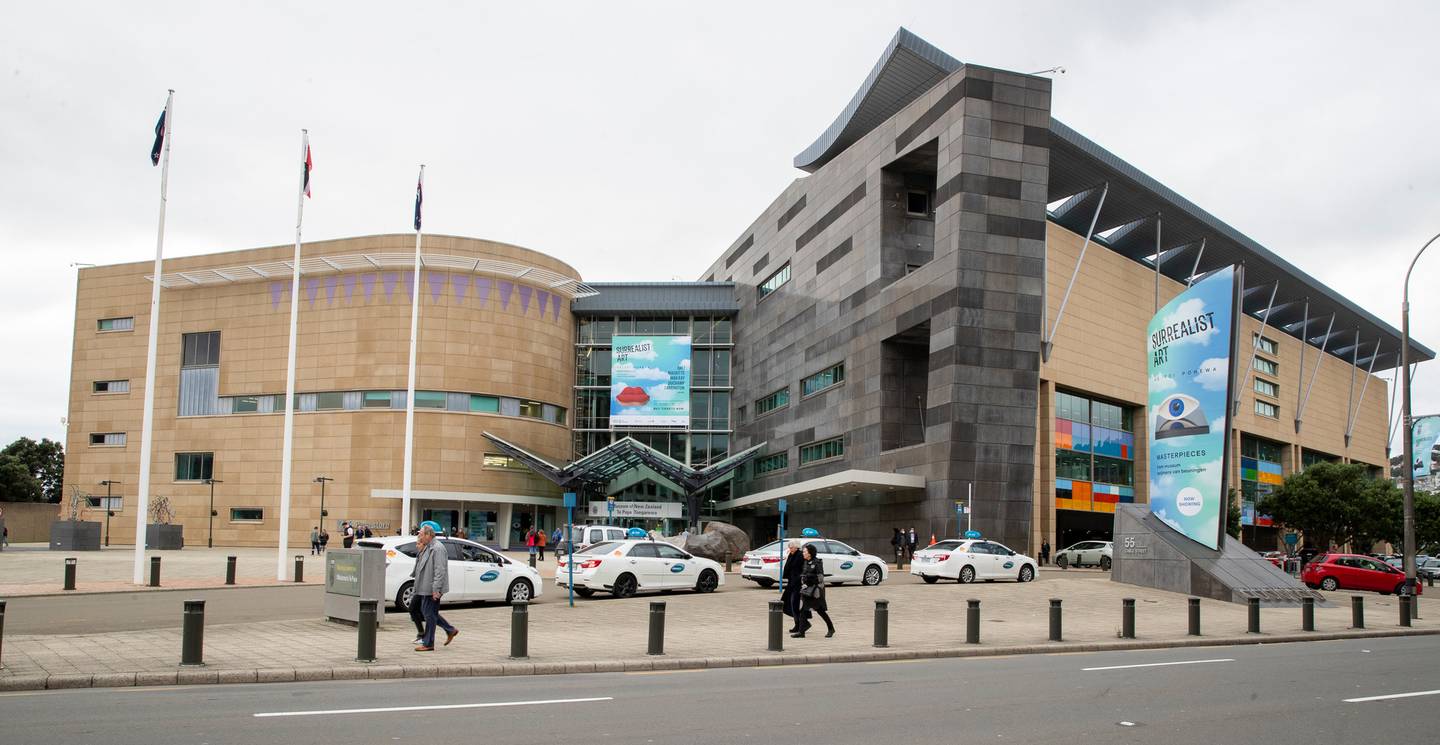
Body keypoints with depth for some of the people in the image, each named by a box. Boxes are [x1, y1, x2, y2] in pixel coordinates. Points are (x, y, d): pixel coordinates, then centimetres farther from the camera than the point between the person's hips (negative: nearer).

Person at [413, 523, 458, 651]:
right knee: (426, 611, 16)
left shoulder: (437, 548, -18)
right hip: (426, 588, 11)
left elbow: (440, 570, -24)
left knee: (429, 614, -3)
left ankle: (428, 644, 5)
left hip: (432, 589, -11)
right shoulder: (427, 547, 14)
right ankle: (450, 630, 25)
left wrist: (436, 589, -26)